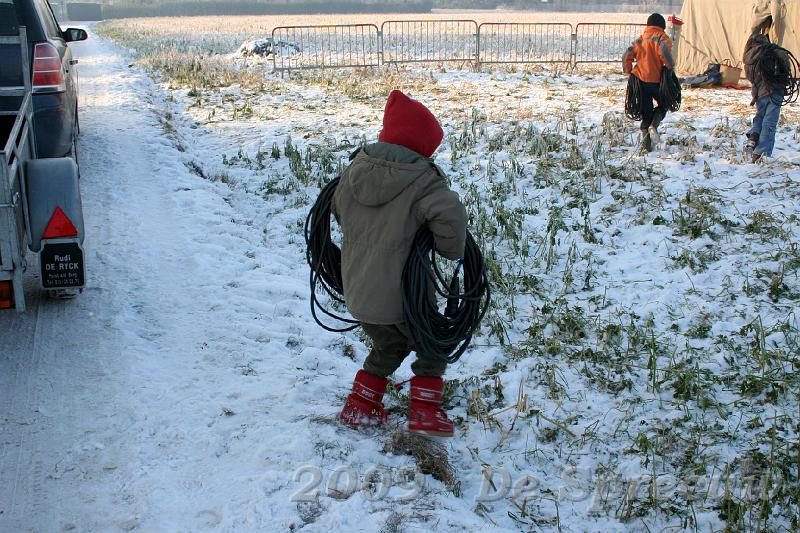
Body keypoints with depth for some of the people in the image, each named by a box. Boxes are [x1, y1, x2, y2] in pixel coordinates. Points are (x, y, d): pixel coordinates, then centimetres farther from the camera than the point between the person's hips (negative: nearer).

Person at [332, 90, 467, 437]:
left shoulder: (354, 169, 3)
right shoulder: (422, 180, -17)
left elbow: (338, 211, 18)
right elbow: (450, 215, -31)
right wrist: (452, 250, -12)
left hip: (356, 292, 6)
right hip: (400, 295, -6)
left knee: (389, 345, 31)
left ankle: (359, 407, 35)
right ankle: (425, 412, 15)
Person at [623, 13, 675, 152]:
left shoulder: (640, 40, 13)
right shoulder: (662, 38, -2)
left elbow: (627, 55, 5)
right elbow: (664, 51, -22)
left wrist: (628, 72, 11)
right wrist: (670, 66, -9)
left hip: (641, 80, 4)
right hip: (657, 79, -4)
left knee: (646, 111, 12)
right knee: (663, 105, 19)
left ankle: (646, 143, 2)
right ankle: (654, 126, -11)